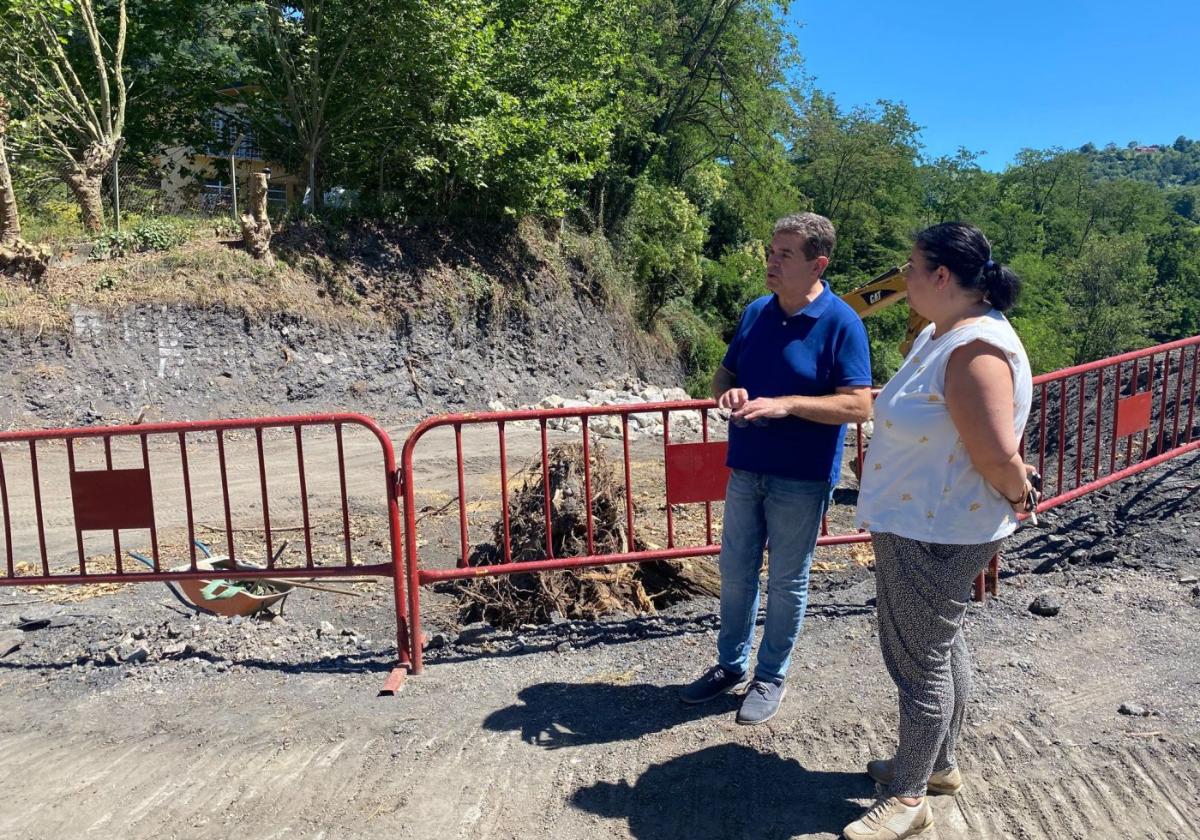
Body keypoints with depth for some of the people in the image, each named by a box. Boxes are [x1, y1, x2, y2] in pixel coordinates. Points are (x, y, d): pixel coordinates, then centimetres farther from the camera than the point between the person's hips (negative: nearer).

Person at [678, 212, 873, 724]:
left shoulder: (841, 323, -14)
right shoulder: (756, 312, 4)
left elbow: (858, 406, -19)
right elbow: (723, 375, 11)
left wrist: (786, 404, -28)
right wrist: (728, 393, -13)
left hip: (802, 479, -5)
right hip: (746, 469, 6)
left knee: (787, 582, 10)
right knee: (735, 572, 16)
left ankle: (770, 677, 29)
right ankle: (731, 665, 35)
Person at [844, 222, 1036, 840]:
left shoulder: (976, 350, -26)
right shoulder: (937, 335, 7)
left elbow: (998, 456, -28)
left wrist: (1019, 496, -9)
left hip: (935, 534, -10)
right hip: (920, 524, 10)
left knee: (919, 659, 3)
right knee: (940, 646, 22)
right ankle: (937, 763, 42)